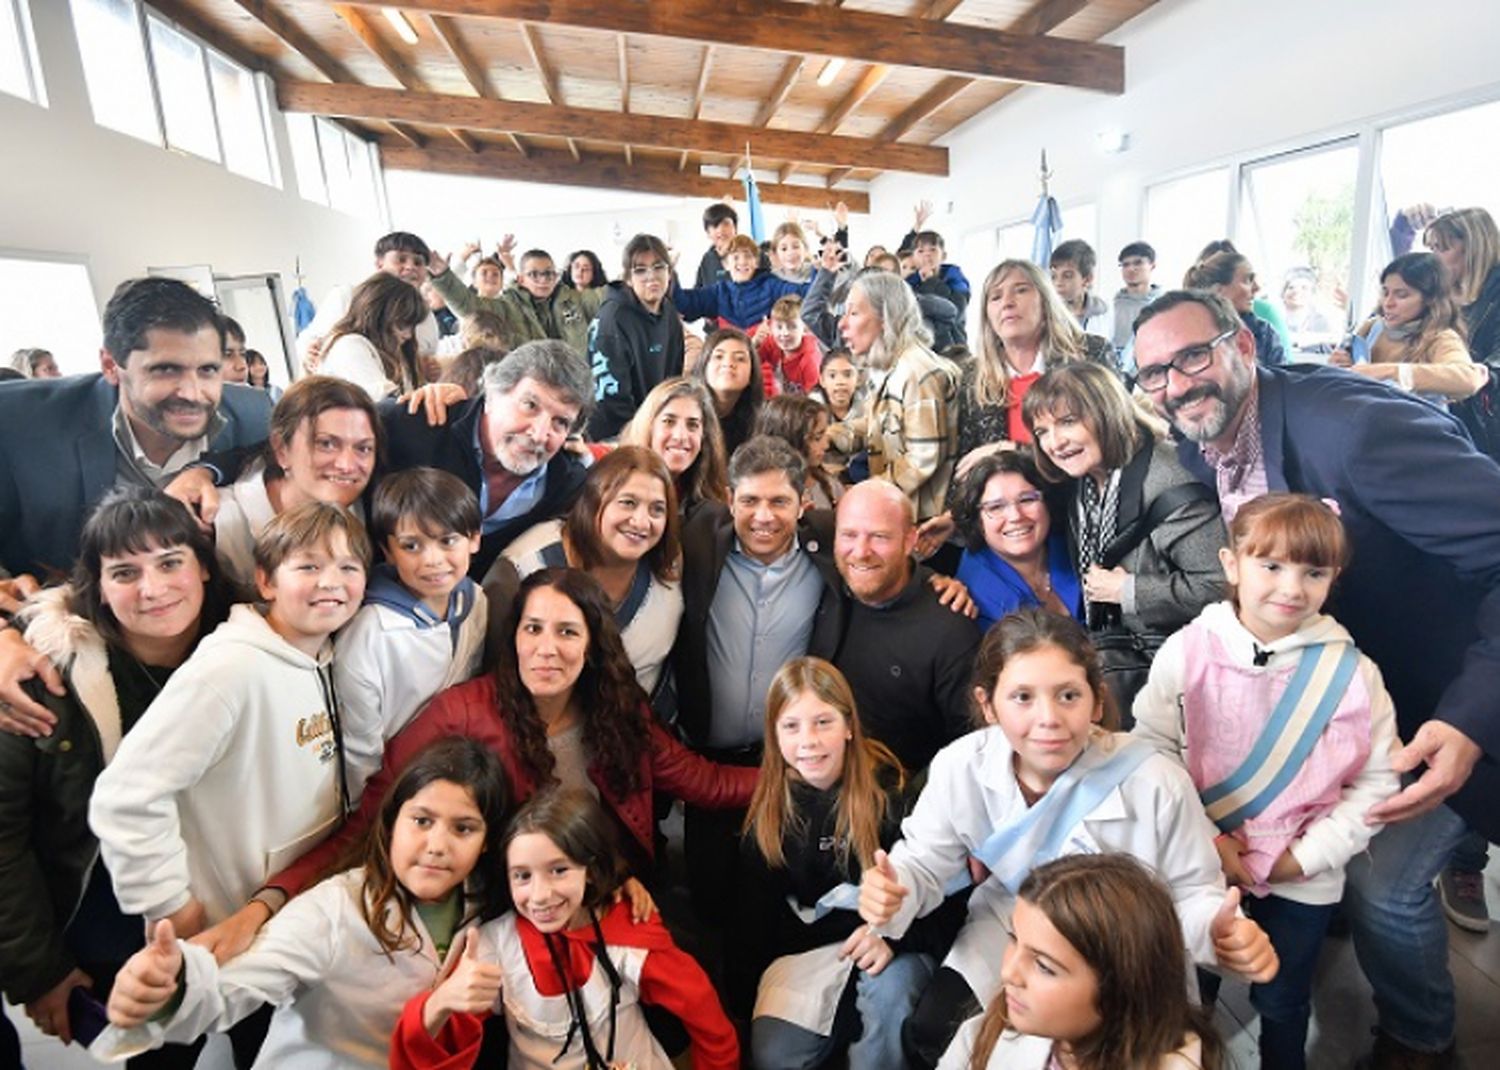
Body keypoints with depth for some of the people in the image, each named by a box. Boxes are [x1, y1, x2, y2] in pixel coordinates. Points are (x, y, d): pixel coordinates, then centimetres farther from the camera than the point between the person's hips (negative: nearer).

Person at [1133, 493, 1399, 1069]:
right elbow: (1152, 750, -10)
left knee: (1282, 1001, 20)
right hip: (1200, 865, 0)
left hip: (1304, 881, 1)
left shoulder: (1351, 671, -9)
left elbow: (1377, 780, -4)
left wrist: (1308, 855, -10)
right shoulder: (1187, 651, -13)